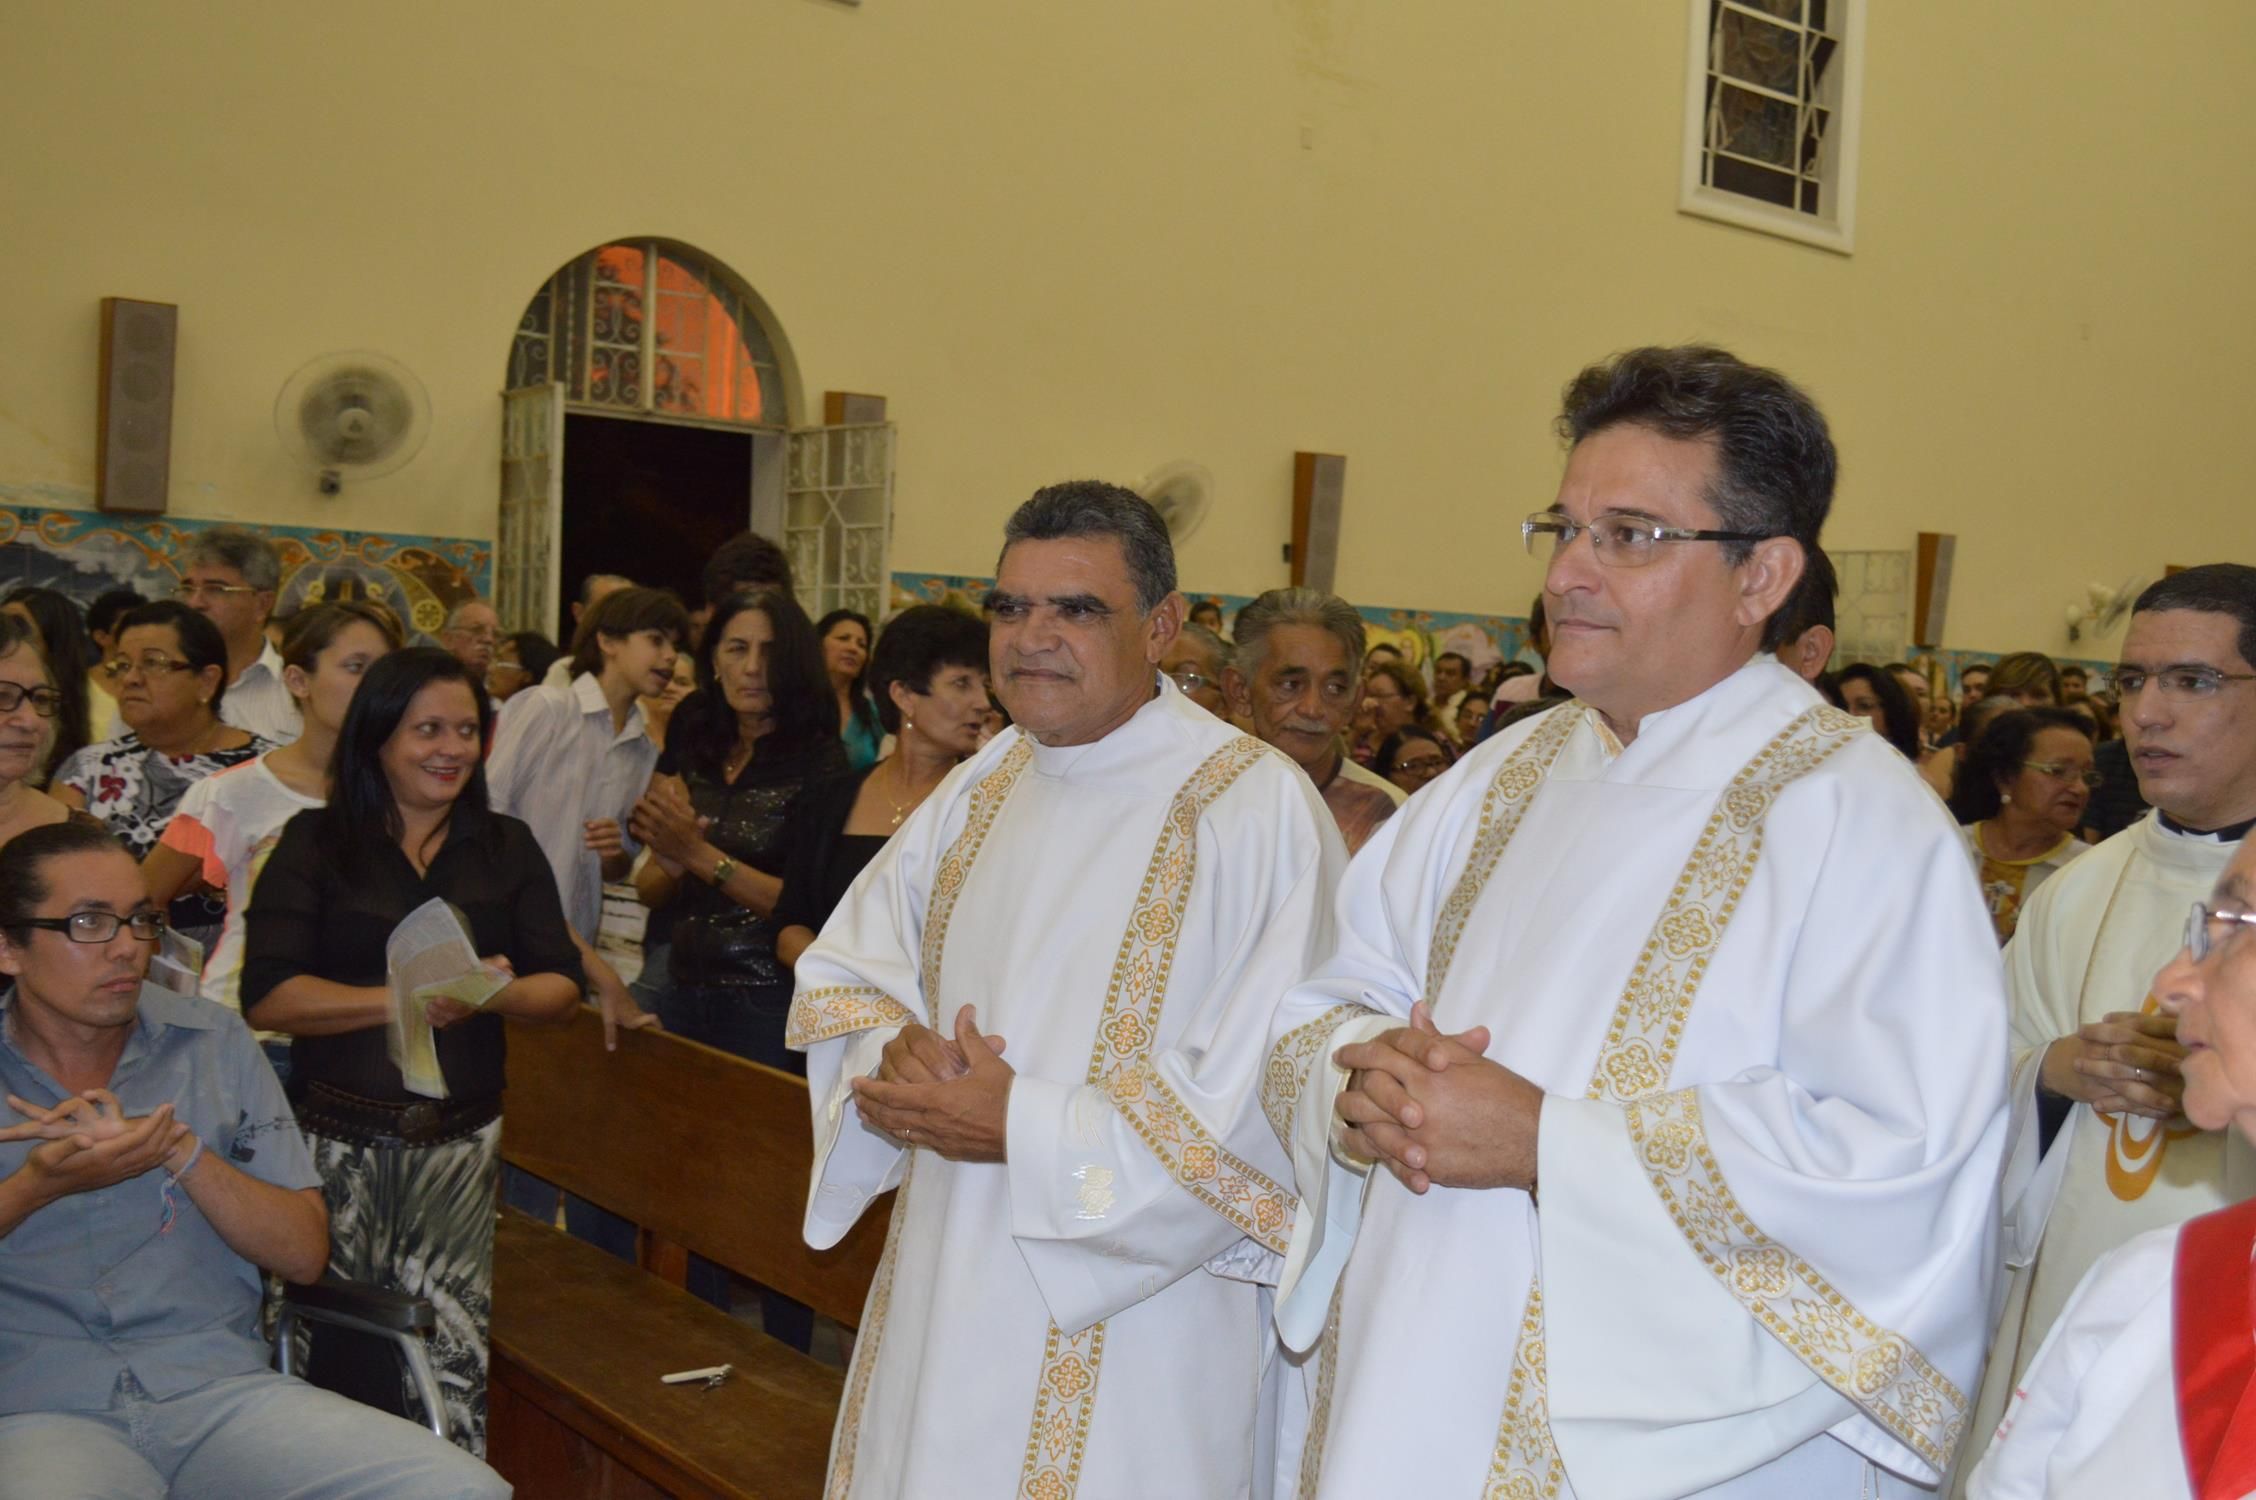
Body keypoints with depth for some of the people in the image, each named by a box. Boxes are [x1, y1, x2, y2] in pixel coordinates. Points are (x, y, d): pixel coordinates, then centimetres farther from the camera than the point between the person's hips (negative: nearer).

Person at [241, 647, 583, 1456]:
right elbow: (267, 995, -6)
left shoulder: (507, 848, 12)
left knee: (451, 1358, -5)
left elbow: (562, 984, 6)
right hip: (338, 1137, -1)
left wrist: (496, 993, -14)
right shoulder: (316, 842, 4)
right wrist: (400, 1000, -15)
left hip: (461, 1138, 2)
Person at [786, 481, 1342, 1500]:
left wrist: (1022, 1129, -19)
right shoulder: (983, 788, 6)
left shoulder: (1258, 810, -17)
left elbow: (1265, 1101, -21)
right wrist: (899, 1057, -9)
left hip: (1129, 1331, -6)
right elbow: (841, 974, 13)